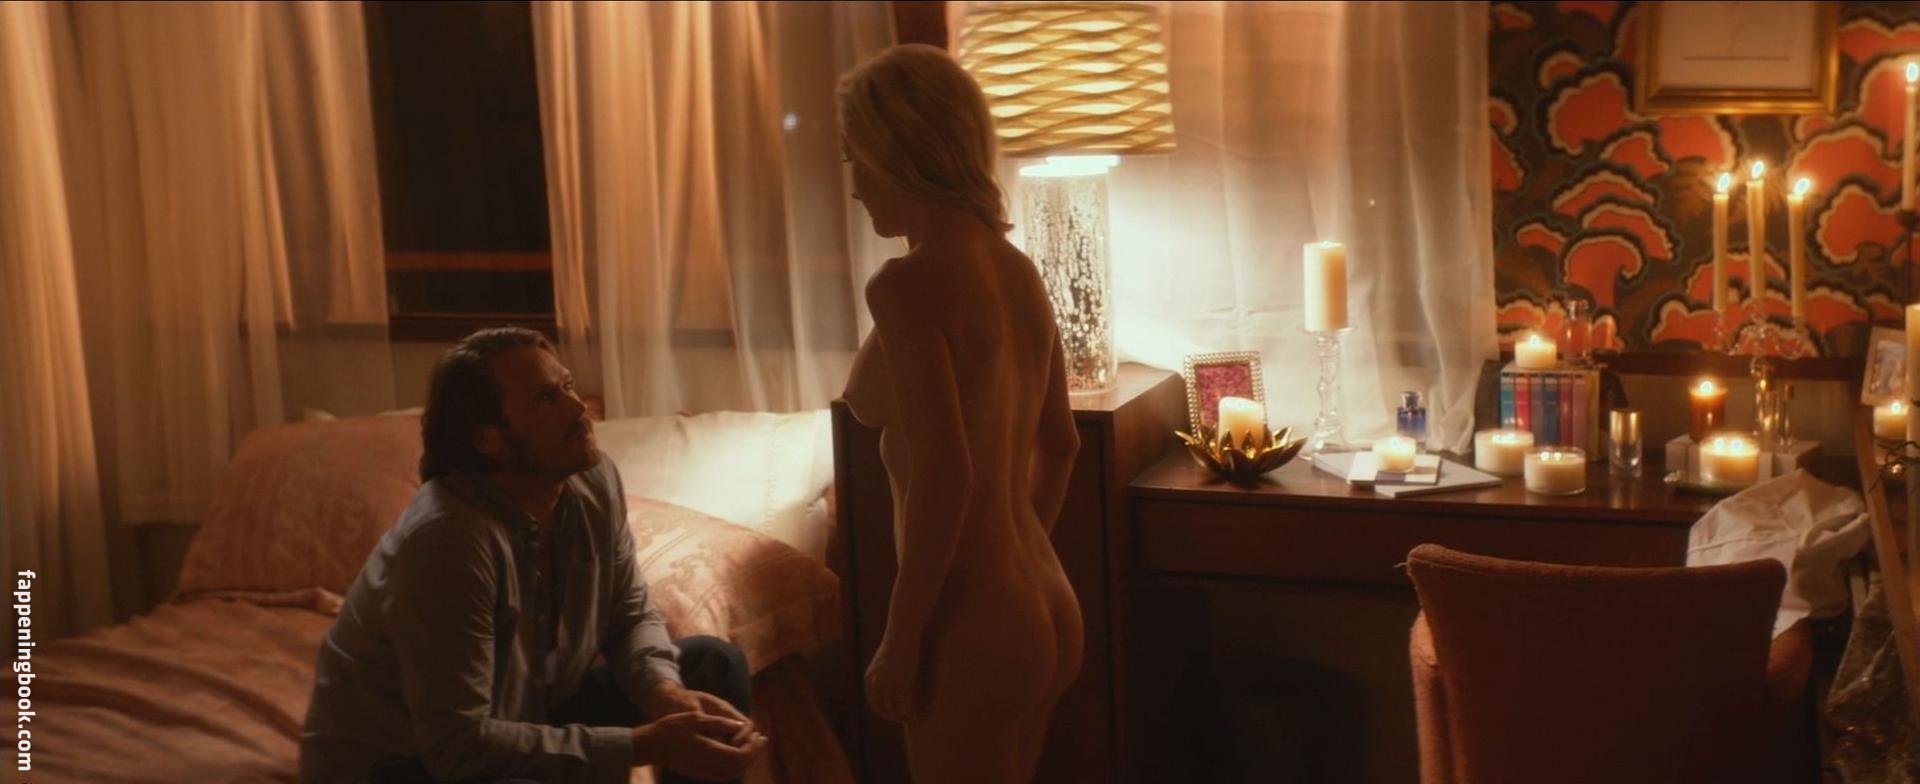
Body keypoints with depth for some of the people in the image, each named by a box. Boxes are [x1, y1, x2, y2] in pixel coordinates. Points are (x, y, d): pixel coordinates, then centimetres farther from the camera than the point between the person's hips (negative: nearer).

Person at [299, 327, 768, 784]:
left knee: (714, 665, 0)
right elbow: (459, 746, -33)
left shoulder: (595, 480, -7)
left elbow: (631, 615, 4)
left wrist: (666, 693, -20)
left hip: (522, 721, 8)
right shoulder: (445, 538, -31)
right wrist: (646, 744, -33)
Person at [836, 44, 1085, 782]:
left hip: (973, 624, -8)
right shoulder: (1018, 271, 7)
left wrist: (900, 637, -17)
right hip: (1044, 608, 8)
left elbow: (943, 476, -24)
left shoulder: (907, 283, -17)